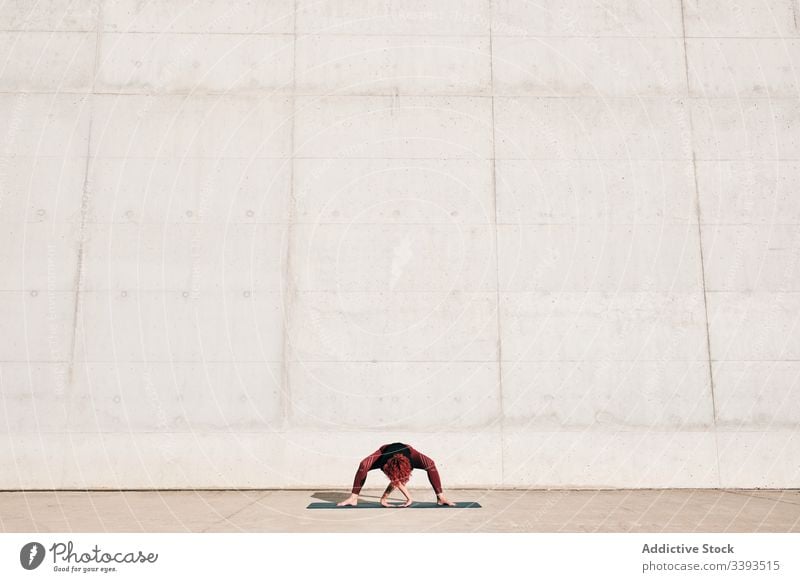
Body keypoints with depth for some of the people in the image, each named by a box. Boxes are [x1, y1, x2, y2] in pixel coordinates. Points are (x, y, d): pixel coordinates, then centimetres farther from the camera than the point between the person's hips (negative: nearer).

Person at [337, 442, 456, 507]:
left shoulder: (409, 461, -40)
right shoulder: (384, 463, -41)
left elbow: (396, 481, -27)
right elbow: (397, 482, -30)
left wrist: (384, 496, -27)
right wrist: (409, 498, -29)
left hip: (406, 450, 0)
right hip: (386, 450, 0)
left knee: (430, 464, -25)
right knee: (363, 465, -27)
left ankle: (440, 497, -19)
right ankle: (353, 498, -18)